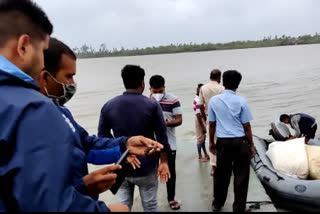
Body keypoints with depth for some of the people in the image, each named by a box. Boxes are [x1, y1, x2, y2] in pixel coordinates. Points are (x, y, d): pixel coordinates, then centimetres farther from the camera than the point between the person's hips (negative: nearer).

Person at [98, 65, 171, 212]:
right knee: (150, 206, 14)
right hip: (146, 167, -2)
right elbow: (161, 137, -9)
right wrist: (164, 162, 1)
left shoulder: (108, 106, -3)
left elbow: (102, 136, 2)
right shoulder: (152, 105, -10)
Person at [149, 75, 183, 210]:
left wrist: (165, 123, -27)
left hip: (169, 142, -1)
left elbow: (179, 120, -10)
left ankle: (171, 198, 28)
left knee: (170, 171, 11)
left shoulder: (173, 100, -8)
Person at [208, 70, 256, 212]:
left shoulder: (214, 100, 1)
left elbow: (212, 124, 6)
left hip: (222, 142, 3)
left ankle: (217, 204, 31)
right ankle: (238, 208, 16)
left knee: (221, 174, 16)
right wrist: (252, 145, 6)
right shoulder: (241, 101, -6)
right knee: (241, 176, 8)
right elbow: (246, 126, -4)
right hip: (240, 142, -3)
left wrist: (211, 142, 16)